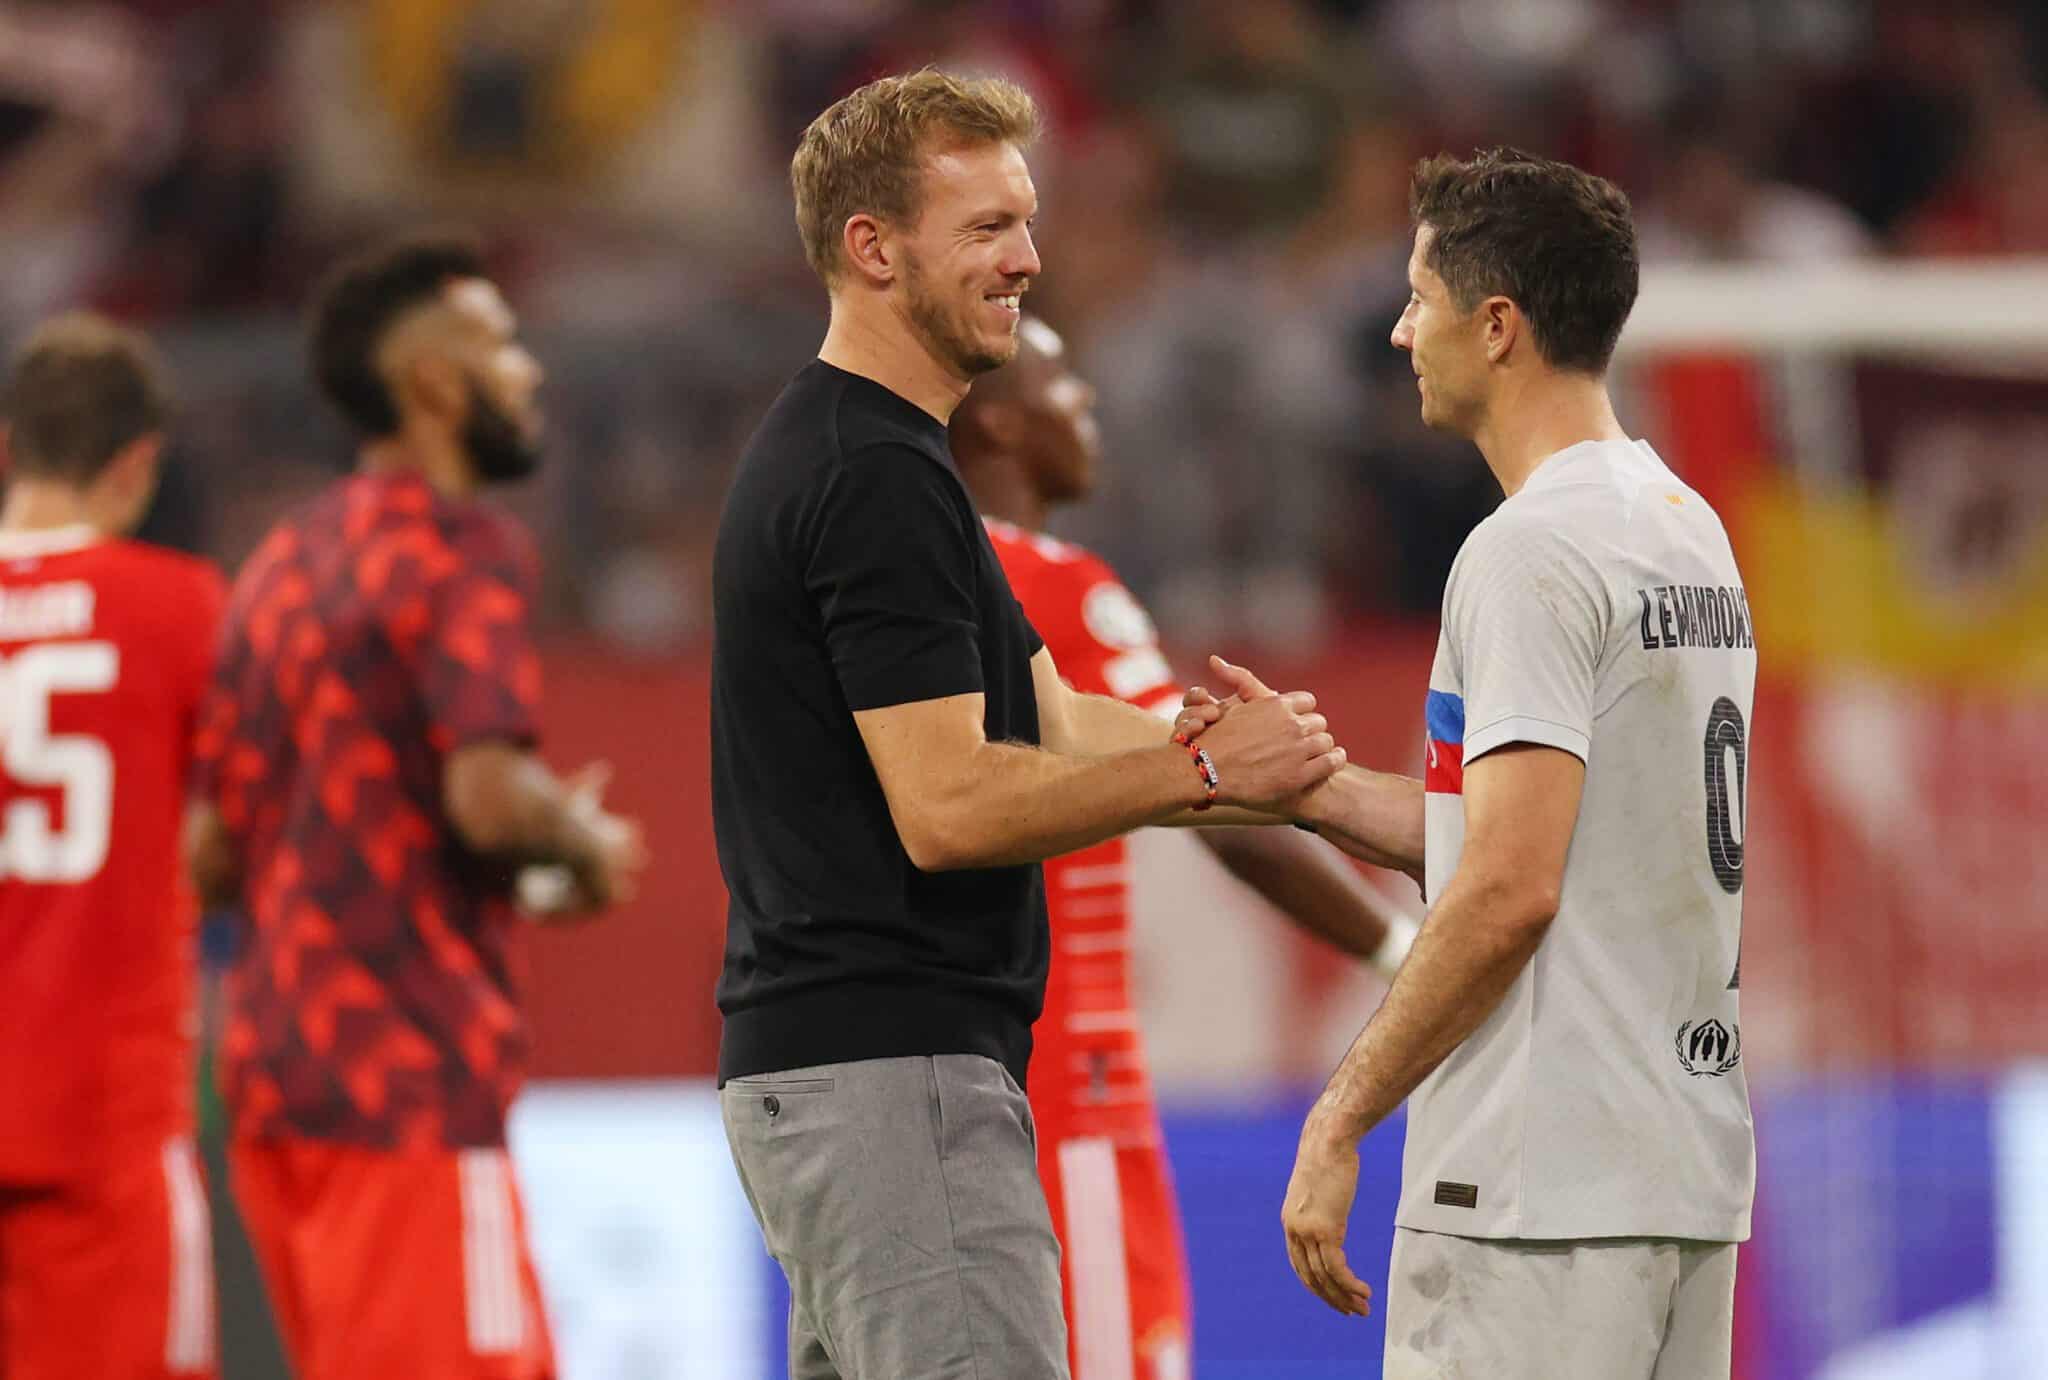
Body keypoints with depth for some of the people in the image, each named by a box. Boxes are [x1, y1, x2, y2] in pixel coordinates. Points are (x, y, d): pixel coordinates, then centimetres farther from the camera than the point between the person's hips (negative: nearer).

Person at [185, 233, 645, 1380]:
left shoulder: (286, 563, 17)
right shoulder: (466, 550, -9)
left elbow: (214, 854, 19)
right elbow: (490, 797, -23)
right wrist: (588, 845, -2)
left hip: (274, 1068, 9)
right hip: (410, 1072, -9)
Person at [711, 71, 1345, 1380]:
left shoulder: (841, 453, 18)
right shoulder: (877, 479, -15)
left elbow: (1049, 721, 17)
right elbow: (947, 806, -21)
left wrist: (1271, 756, 4)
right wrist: (1205, 768, -14)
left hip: (811, 1066, 10)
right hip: (896, 1072, -10)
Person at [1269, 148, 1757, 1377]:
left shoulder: (1533, 552, -14)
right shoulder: (1689, 527, 16)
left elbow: (1511, 887, -21)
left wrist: (1339, 1121, -16)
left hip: (1542, 1185, -10)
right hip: (1693, 1175, 10)